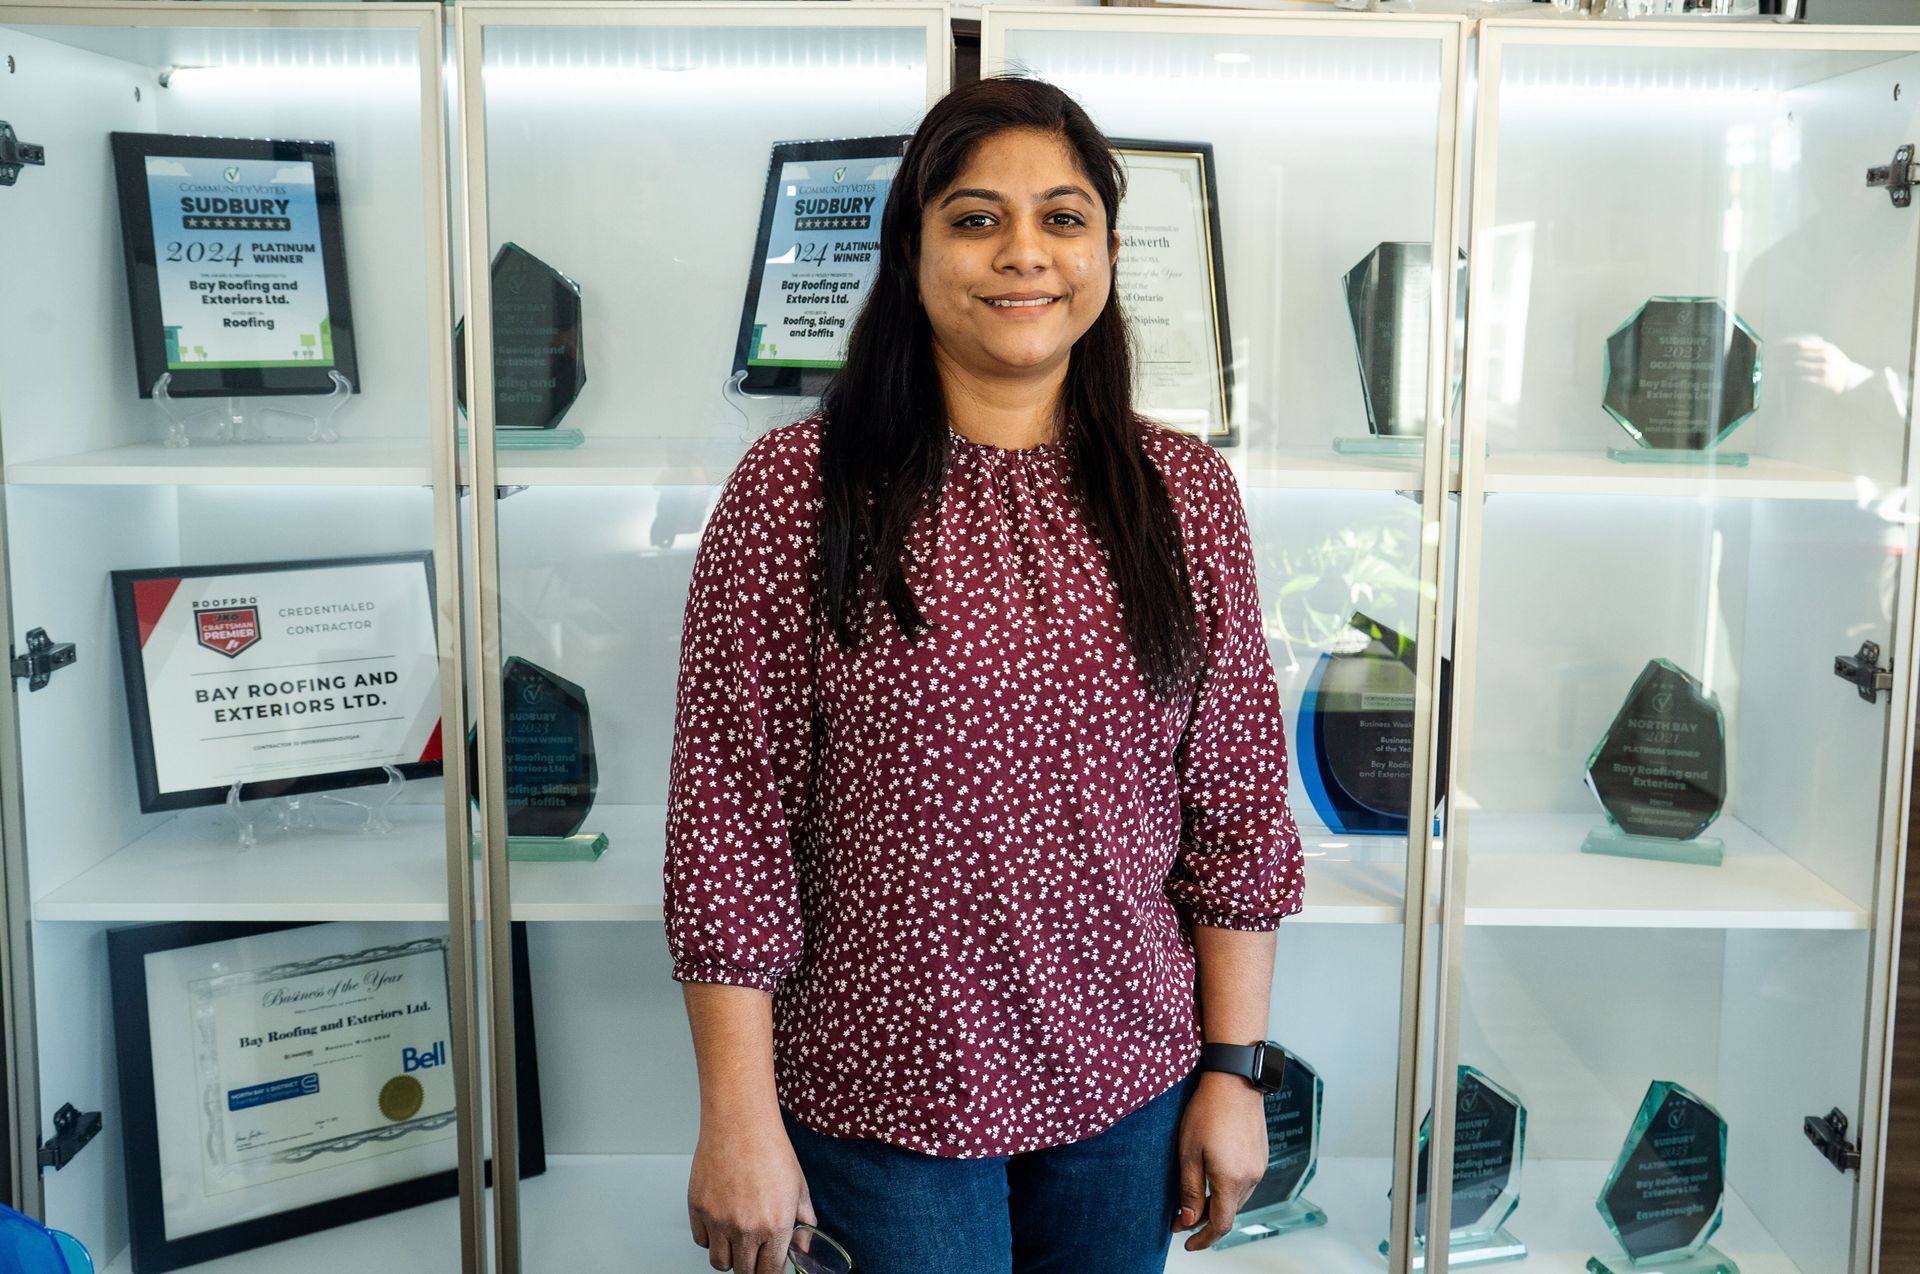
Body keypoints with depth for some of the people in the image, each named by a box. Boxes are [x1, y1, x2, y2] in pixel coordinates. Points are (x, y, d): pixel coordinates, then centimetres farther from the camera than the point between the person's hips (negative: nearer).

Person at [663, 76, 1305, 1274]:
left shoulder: (1184, 492, 0)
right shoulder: (796, 492, -10)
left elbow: (1237, 804, 3)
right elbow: (729, 819, -10)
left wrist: (1233, 1073, 2)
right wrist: (739, 1120, -10)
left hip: (1127, 1082, 3)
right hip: (884, 1093, -3)